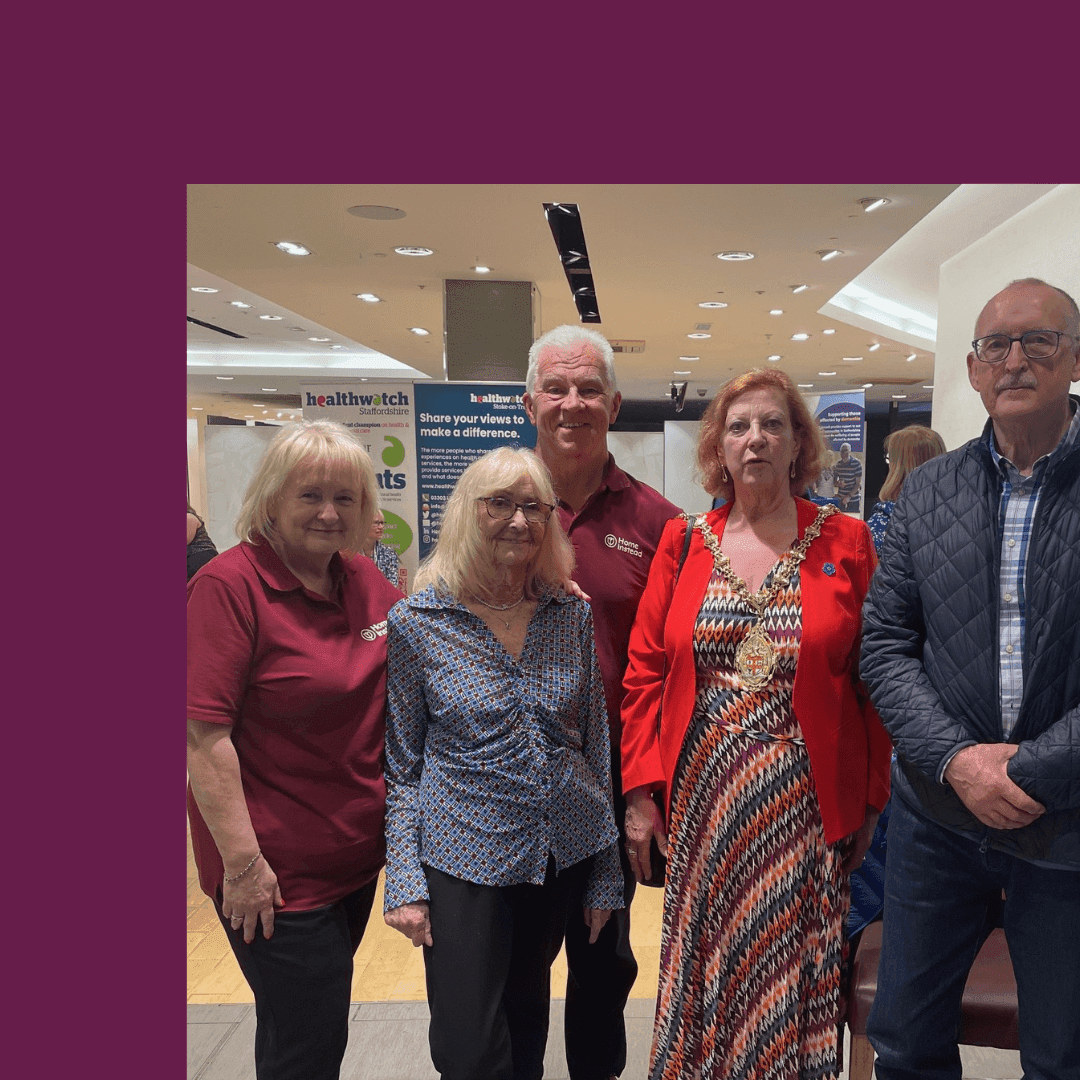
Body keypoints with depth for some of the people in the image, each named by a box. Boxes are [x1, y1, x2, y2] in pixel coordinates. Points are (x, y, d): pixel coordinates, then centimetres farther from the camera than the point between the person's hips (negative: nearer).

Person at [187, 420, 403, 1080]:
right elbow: (202, 737, -21)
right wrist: (242, 862, -21)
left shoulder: (366, 582, 3)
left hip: (357, 853, 7)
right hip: (276, 869, -6)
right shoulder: (229, 586, -17)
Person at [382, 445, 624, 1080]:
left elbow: (596, 747, 3)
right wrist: (404, 880, -8)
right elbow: (400, 763, -4)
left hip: (565, 855, 3)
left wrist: (605, 875, 5)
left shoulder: (574, 615, -2)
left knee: (527, 1021, 21)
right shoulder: (417, 623, -10)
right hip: (463, 860, -3)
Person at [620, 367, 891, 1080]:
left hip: (807, 804, -1)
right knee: (707, 973, 14)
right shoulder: (683, 541, 3)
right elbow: (646, 672, 2)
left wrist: (870, 801, -1)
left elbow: (874, 680, 0)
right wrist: (642, 790, -2)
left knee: (791, 983, 11)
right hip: (702, 799, 2)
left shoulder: (846, 542, -1)